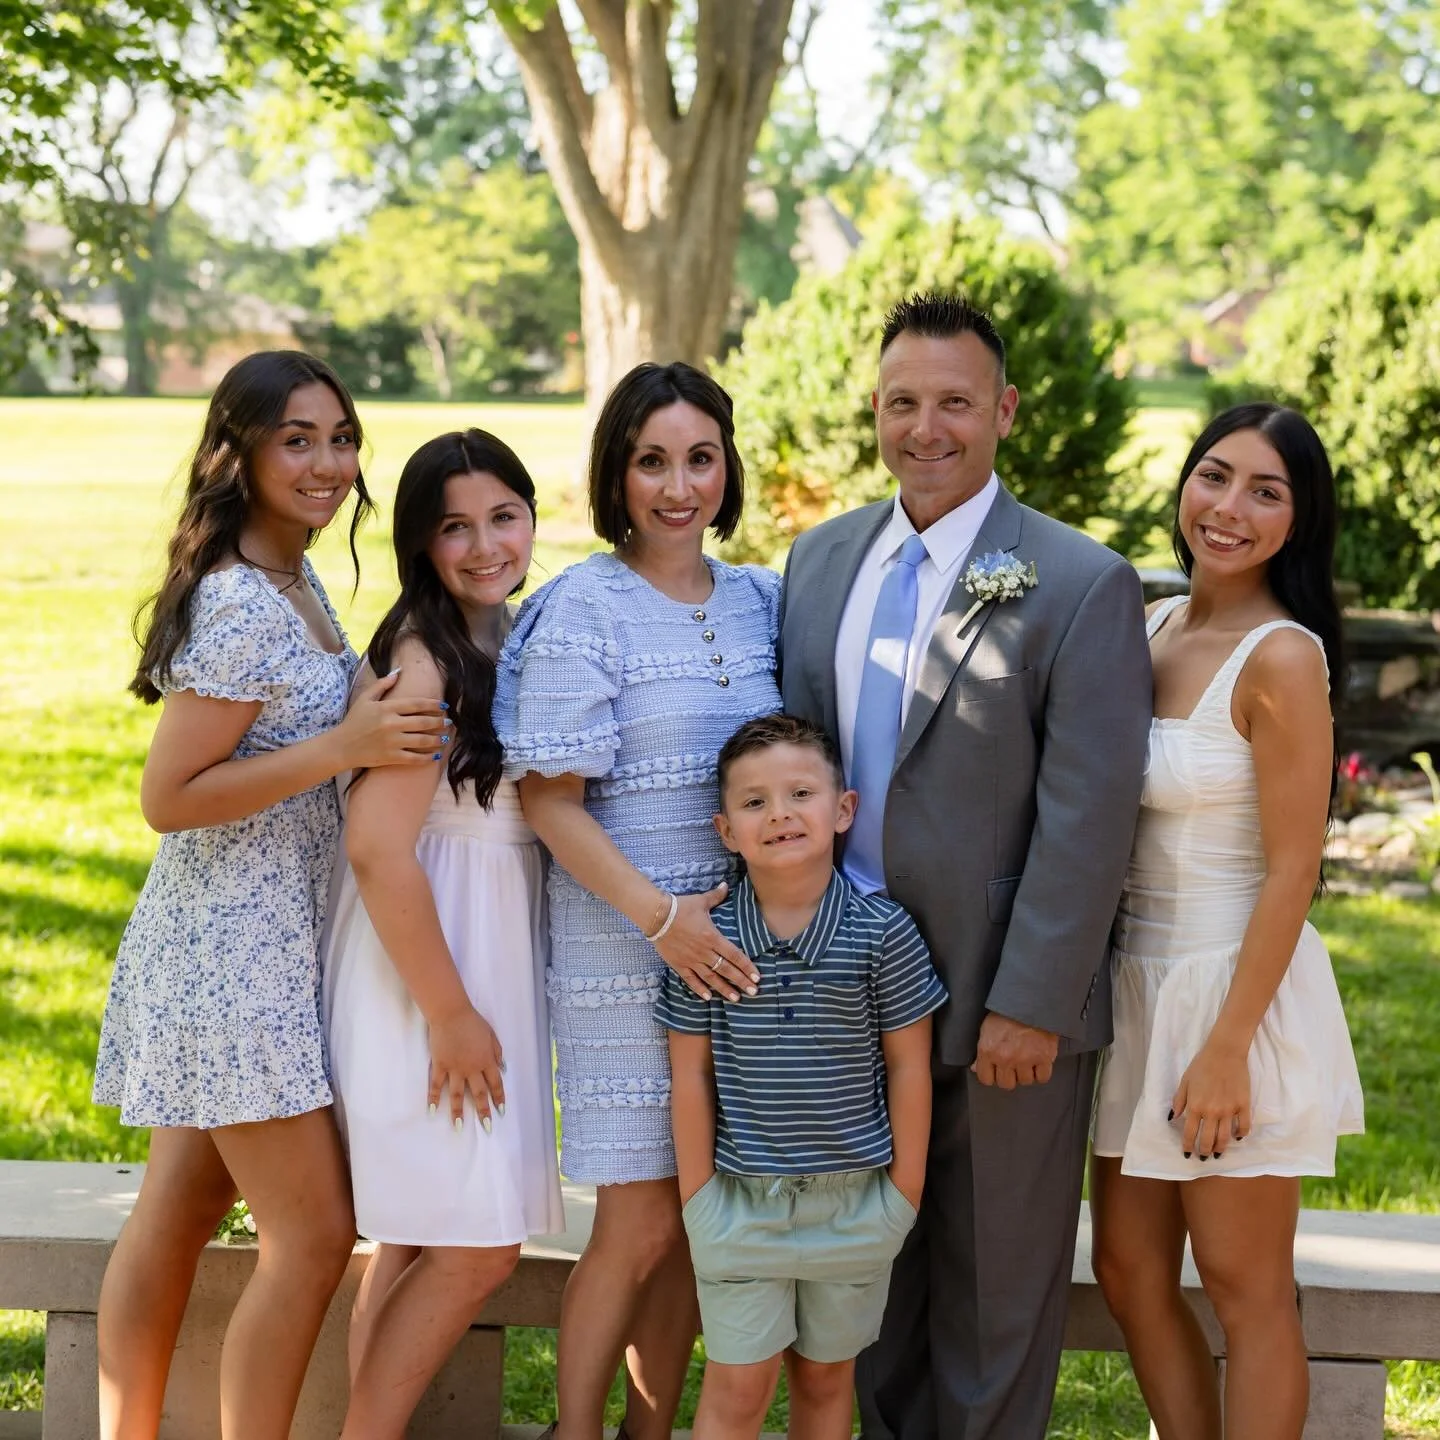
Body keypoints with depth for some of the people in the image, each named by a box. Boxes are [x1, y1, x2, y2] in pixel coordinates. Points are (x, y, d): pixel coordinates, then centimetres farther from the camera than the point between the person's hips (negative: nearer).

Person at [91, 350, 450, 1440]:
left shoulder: (291, 583, 11)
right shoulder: (239, 604, -19)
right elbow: (167, 797, -21)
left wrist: (365, 727, 7)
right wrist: (343, 747, -23)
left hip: (263, 942, 10)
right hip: (240, 951, -10)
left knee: (175, 1216, 14)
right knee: (315, 1233, -5)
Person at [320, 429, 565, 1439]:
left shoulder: (505, 642, 10)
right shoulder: (426, 662, -18)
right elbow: (378, 849, -24)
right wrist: (451, 1013, -21)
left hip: (491, 961, 9)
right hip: (426, 971, -9)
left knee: (420, 1243, 13)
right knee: (476, 1250, -7)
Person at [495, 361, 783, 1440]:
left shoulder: (757, 600, 8)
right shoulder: (585, 607, -9)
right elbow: (549, 796, -12)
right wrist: (660, 915, -19)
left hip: (741, 941, 5)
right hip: (625, 945, -5)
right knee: (642, 1223, -2)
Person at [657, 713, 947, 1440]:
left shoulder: (881, 931, -9)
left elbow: (907, 1064, -3)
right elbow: (691, 1073, -1)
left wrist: (905, 1189, -1)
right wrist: (697, 1192, -1)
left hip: (855, 1201, 0)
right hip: (741, 1198, 0)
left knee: (826, 1378, 16)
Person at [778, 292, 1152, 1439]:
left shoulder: (1083, 587, -11)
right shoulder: (821, 559, 8)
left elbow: (1088, 819, -14)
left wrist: (1031, 1006, -17)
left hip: (1002, 1004, -5)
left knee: (995, 1287, 7)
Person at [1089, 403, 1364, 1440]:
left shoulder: (1281, 658, -16)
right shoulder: (1151, 627, 7)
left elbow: (1292, 871, -17)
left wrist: (1228, 1047, -19)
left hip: (1237, 987, -8)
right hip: (1138, 983, 8)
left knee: (1247, 1293, 4)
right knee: (1131, 1276, 13)